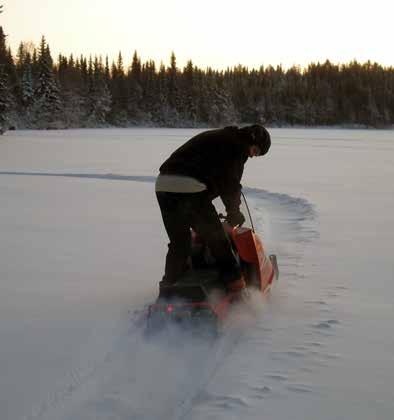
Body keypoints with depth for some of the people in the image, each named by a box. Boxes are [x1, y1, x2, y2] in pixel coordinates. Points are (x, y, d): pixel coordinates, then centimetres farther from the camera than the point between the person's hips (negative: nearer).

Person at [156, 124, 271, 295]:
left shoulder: (217, 137, 31)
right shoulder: (238, 145, 5)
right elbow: (230, 183, 3)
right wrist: (234, 212, 18)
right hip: (190, 188, -8)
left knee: (178, 242, 19)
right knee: (216, 238, 5)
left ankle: (169, 285, 21)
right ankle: (234, 280, 7)